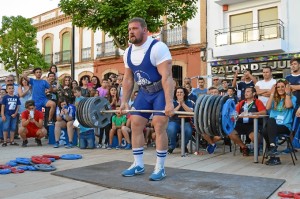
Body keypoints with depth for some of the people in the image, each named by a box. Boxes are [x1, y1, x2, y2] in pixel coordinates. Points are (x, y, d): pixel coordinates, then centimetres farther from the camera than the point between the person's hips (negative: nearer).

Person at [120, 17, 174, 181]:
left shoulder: (157, 48, -22)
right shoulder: (128, 52, 1)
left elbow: (166, 76, -28)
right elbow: (128, 79, 7)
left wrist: (169, 103, -34)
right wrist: (124, 102, 4)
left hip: (161, 91, -7)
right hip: (145, 92, 7)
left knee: (159, 126, -13)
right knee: (135, 125, 2)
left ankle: (160, 168, 0)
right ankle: (138, 165, 13)